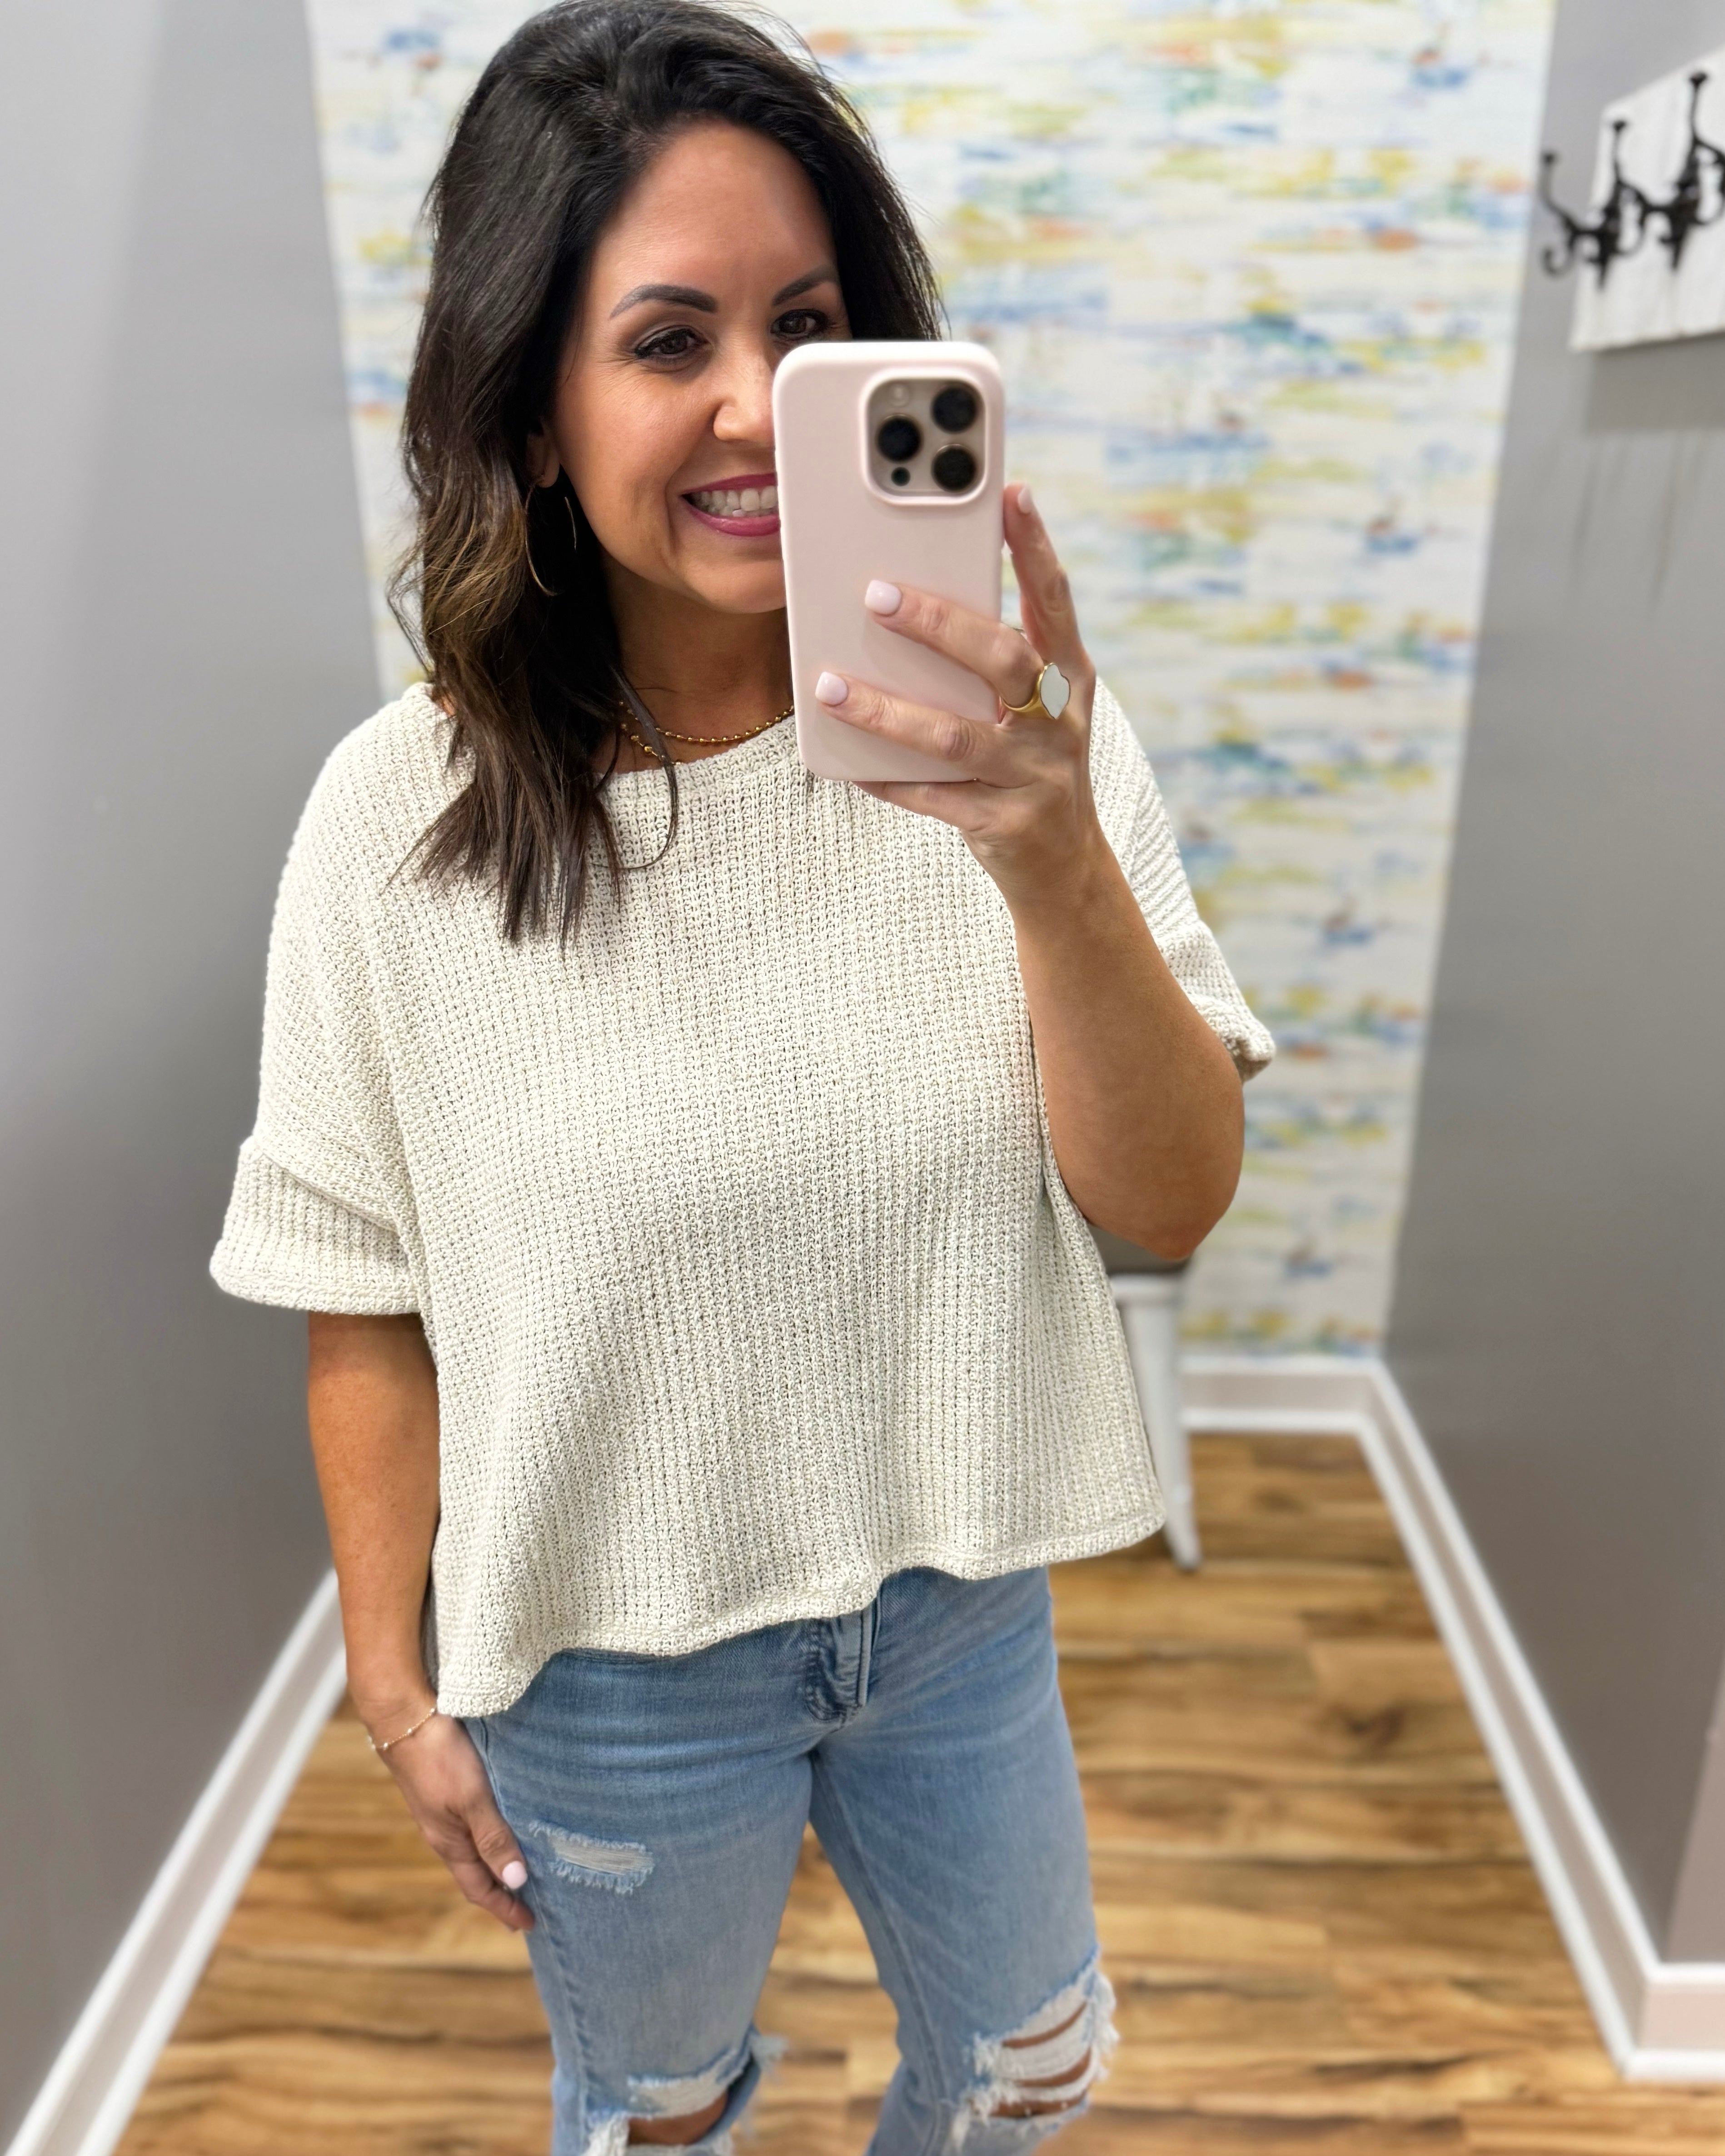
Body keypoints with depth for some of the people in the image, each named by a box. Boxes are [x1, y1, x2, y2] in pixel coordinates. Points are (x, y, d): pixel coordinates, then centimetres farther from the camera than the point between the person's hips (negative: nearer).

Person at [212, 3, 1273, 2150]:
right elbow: (366, 1306, -9)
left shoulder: (1012, 736, -16)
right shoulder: (402, 818, -18)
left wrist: (1053, 860, -35)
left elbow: (1172, 1205, -18)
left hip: (959, 1602, 2)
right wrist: (398, 1683, 0)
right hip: (609, 1668, -1)